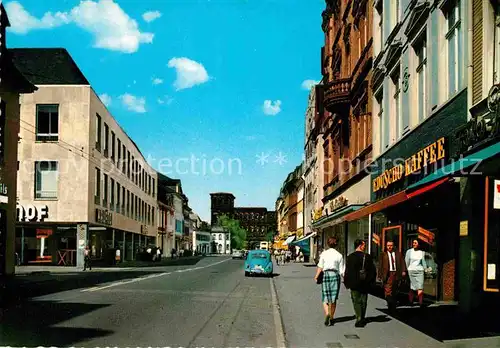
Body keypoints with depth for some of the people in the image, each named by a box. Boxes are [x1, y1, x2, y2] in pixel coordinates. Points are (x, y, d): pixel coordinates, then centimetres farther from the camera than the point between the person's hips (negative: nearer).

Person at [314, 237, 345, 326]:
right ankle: (331, 318, 14)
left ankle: (327, 314, -21)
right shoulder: (339, 255, 2)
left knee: (325, 299, 4)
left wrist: (316, 276, 4)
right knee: (333, 299, 10)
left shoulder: (323, 254, 0)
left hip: (326, 275, -1)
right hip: (335, 275, 1)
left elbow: (320, 267, -4)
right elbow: (341, 271, 2)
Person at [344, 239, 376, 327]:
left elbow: (347, 271, -6)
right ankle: (362, 319, 23)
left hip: (354, 284, -2)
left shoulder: (350, 257, -7)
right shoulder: (368, 257, -2)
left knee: (356, 302, 1)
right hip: (365, 284, 2)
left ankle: (359, 319, -10)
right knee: (363, 301, 14)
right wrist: (371, 282, 14)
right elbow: (373, 270, 3)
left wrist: (347, 283, 3)